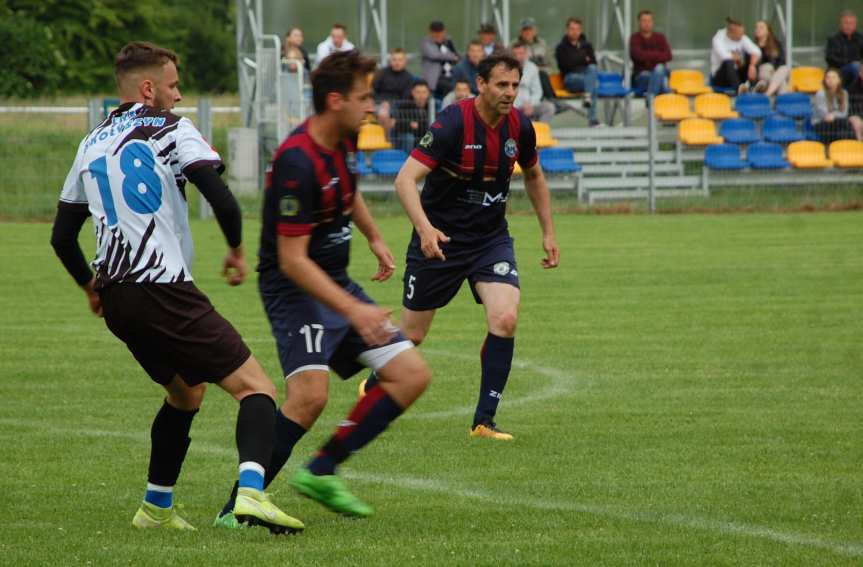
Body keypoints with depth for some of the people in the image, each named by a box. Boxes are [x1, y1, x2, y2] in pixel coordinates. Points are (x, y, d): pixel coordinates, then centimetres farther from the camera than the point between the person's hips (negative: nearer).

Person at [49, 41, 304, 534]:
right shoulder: (171, 131, 0)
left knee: (186, 391, 29)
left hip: (115, 298, 7)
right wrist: (237, 250, 6)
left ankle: (157, 507, 30)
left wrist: (91, 286, 39)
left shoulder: (92, 145, 19)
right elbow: (221, 198, -12)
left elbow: (62, 236, 23)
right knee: (256, 388, -10)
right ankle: (251, 490, -34)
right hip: (163, 290, -7)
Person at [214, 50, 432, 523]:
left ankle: (321, 471, 8)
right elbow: (292, 260, -27)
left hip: (338, 283, 9)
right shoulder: (298, 164, -26)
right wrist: (353, 310, -30)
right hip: (294, 288, -9)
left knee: (412, 375, 4)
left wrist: (374, 238, 32)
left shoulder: (343, 140, 2)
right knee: (310, 394, -28)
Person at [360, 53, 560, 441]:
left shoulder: (519, 127, -5)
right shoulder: (453, 124, -23)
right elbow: (405, 179, -28)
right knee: (412, 334, 8)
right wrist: (425, 228, -43)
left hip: (491, 238, 4)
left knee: (505, 319, -19)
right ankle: (374, 388, 40)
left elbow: (533, 176, 17)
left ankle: (484, 421, -10)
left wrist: (548, 232, 15)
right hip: (439, 238, -4)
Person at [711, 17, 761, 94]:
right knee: (729, 62, -35)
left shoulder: (742, 38, -4)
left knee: (751, 56, -15)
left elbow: (757, 52, -16)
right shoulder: (719, 38, -18)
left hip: (736, 74, 5)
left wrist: (752, 66, -35)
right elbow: (724, 56, -36)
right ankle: (738, 88, -55)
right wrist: (738, 57, -18)